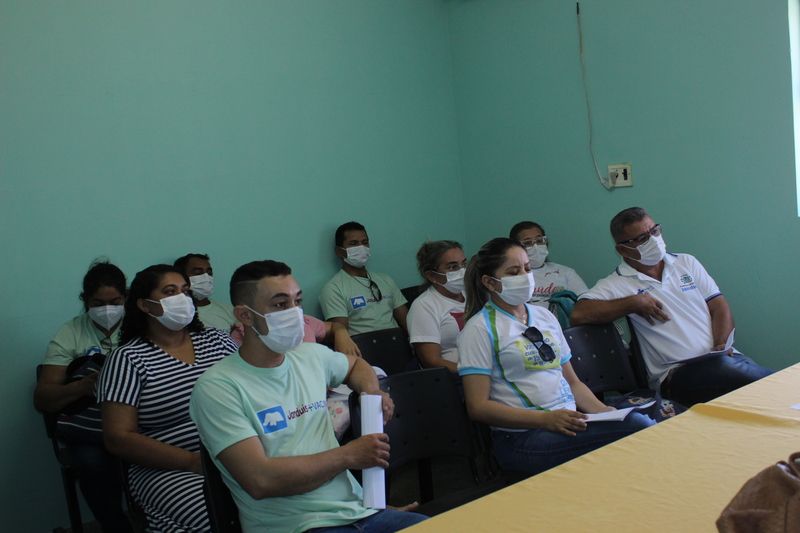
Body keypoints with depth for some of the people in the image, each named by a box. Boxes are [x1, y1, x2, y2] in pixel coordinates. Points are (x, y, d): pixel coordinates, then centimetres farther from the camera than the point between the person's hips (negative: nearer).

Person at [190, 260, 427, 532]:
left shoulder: (312, 355, 11)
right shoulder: (218, 387, -9)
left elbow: (355, 364, 34)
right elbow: (260, 480, -18)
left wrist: (372, 392, 12)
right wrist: (348, 456, -11)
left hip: (358, 510, 6)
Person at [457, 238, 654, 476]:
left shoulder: (545, 316, 20)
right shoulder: (479, 329, -1)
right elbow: (478, 407, -7)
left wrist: (604, 411, 3)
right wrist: (545, 419, -17)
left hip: (569, 422, 7)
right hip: (521, 437, -6)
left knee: (636, 420, -25)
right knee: (635, 427, -28)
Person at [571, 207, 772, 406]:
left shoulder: (686, 263, 18)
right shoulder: (616, 284, 2)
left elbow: (719, 307, 14)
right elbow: (579, 314, -13)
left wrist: (721, 346, -5)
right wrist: (634, 302, -13)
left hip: (723, 356, 6)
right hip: (678, 372, -6)